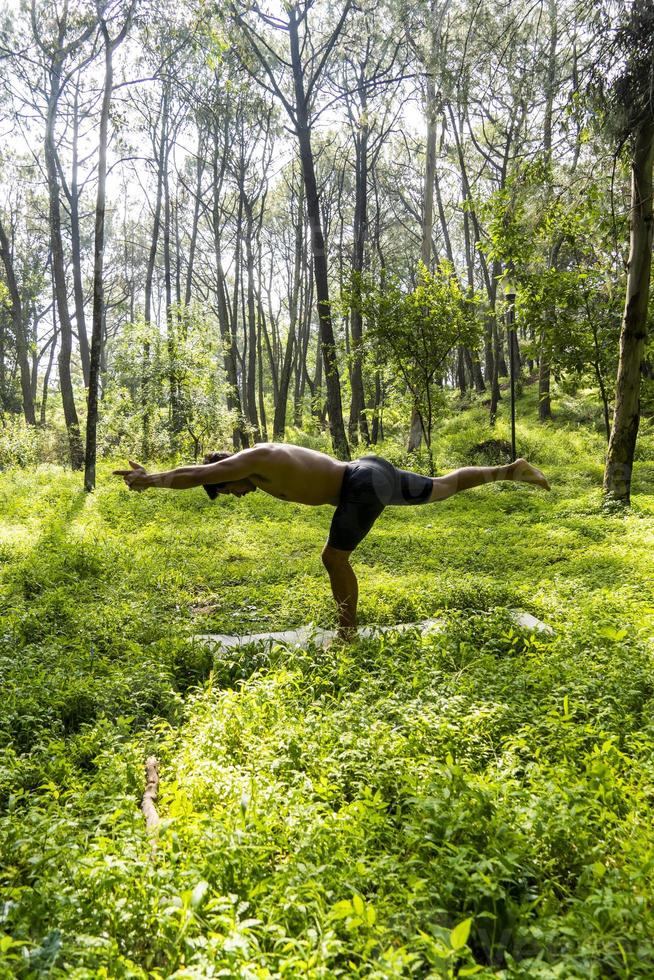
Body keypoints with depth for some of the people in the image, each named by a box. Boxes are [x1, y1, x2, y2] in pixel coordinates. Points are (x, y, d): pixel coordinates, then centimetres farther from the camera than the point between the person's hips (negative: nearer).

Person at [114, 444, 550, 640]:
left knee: (334, 558, -4)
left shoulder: (253, 460, -14)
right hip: (375, 472, 10)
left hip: (365, 485, -10)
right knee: (443, 488, 22)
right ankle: (512, 469, 29)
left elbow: (196, 474, -18)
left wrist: (151, 479, -4)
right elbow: (195, 469, 20)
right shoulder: (259, 461, 13)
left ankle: (349, 631, 9)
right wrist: (152, 475, 19)